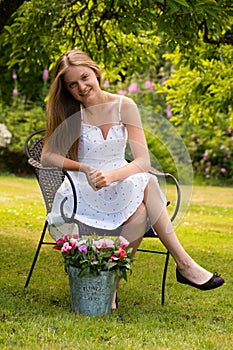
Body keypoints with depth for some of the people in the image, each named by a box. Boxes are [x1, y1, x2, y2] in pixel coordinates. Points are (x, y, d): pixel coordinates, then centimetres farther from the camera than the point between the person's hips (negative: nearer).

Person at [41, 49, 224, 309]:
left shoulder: (124, 107, -1)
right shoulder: (68, 112, -1)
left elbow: (144, 161, -9)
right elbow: (47, 157, -8)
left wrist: (112, 175, -28)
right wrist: (85, 169, -24)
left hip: (121, 181, 2)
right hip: (84, 190, -2)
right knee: (143, 186, -32)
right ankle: (183, 263, -28)